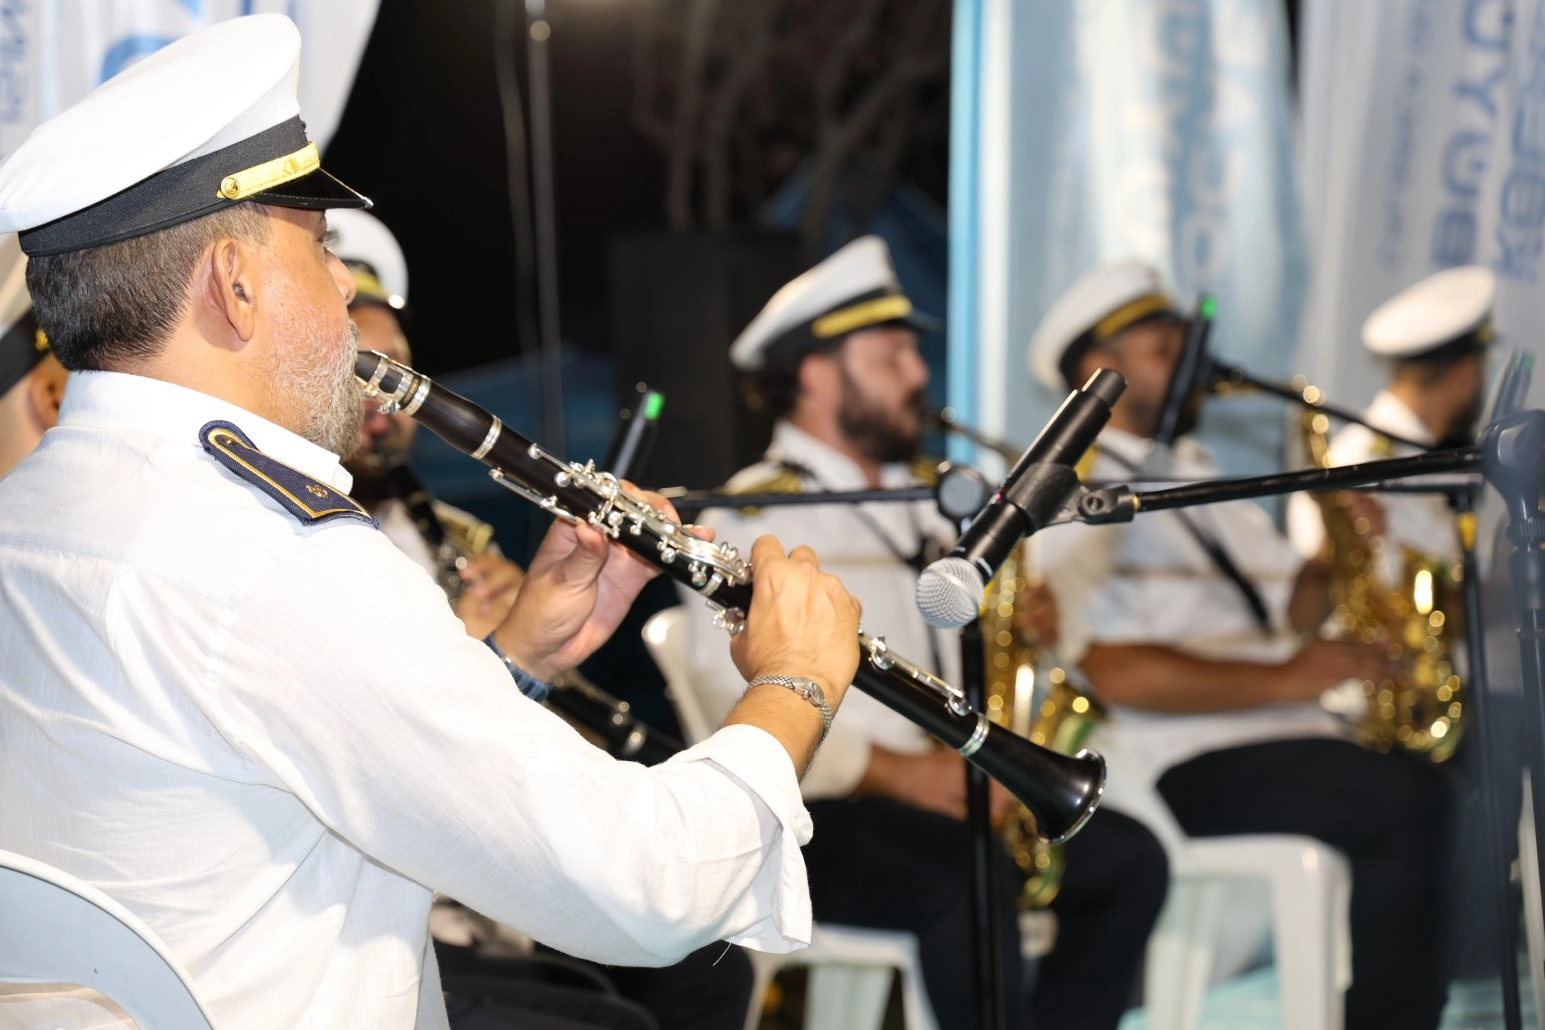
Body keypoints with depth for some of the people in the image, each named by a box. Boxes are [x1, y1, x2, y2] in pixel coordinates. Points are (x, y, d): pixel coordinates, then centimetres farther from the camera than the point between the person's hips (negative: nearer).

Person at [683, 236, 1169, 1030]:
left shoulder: (916, 506, 20)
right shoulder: (752, 521, -7)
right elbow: (743, 712, -19)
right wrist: (893, 771, -23)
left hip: (942, 792, 8)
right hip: (813, 817, -8)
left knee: (1129, 858, -6)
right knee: (973, 878, -33)